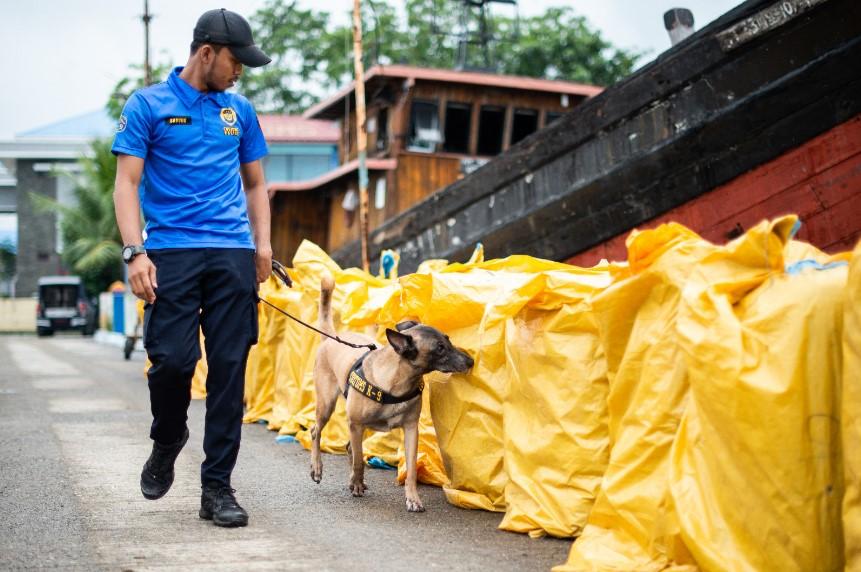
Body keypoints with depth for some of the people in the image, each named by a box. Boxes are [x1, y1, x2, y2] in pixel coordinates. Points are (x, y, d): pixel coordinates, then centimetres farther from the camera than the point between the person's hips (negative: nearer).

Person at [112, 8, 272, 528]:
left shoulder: (239, 110, 16)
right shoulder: (148, 105, 4)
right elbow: (127, 182, -1)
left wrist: (262, 242, 10)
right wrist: (135, 251, -12)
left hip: (233, 253, 4)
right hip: (172, 250, -3)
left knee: (229, 367, -1)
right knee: (172, 360, -12)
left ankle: (217, 487, 6)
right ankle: (167, 442, 21)